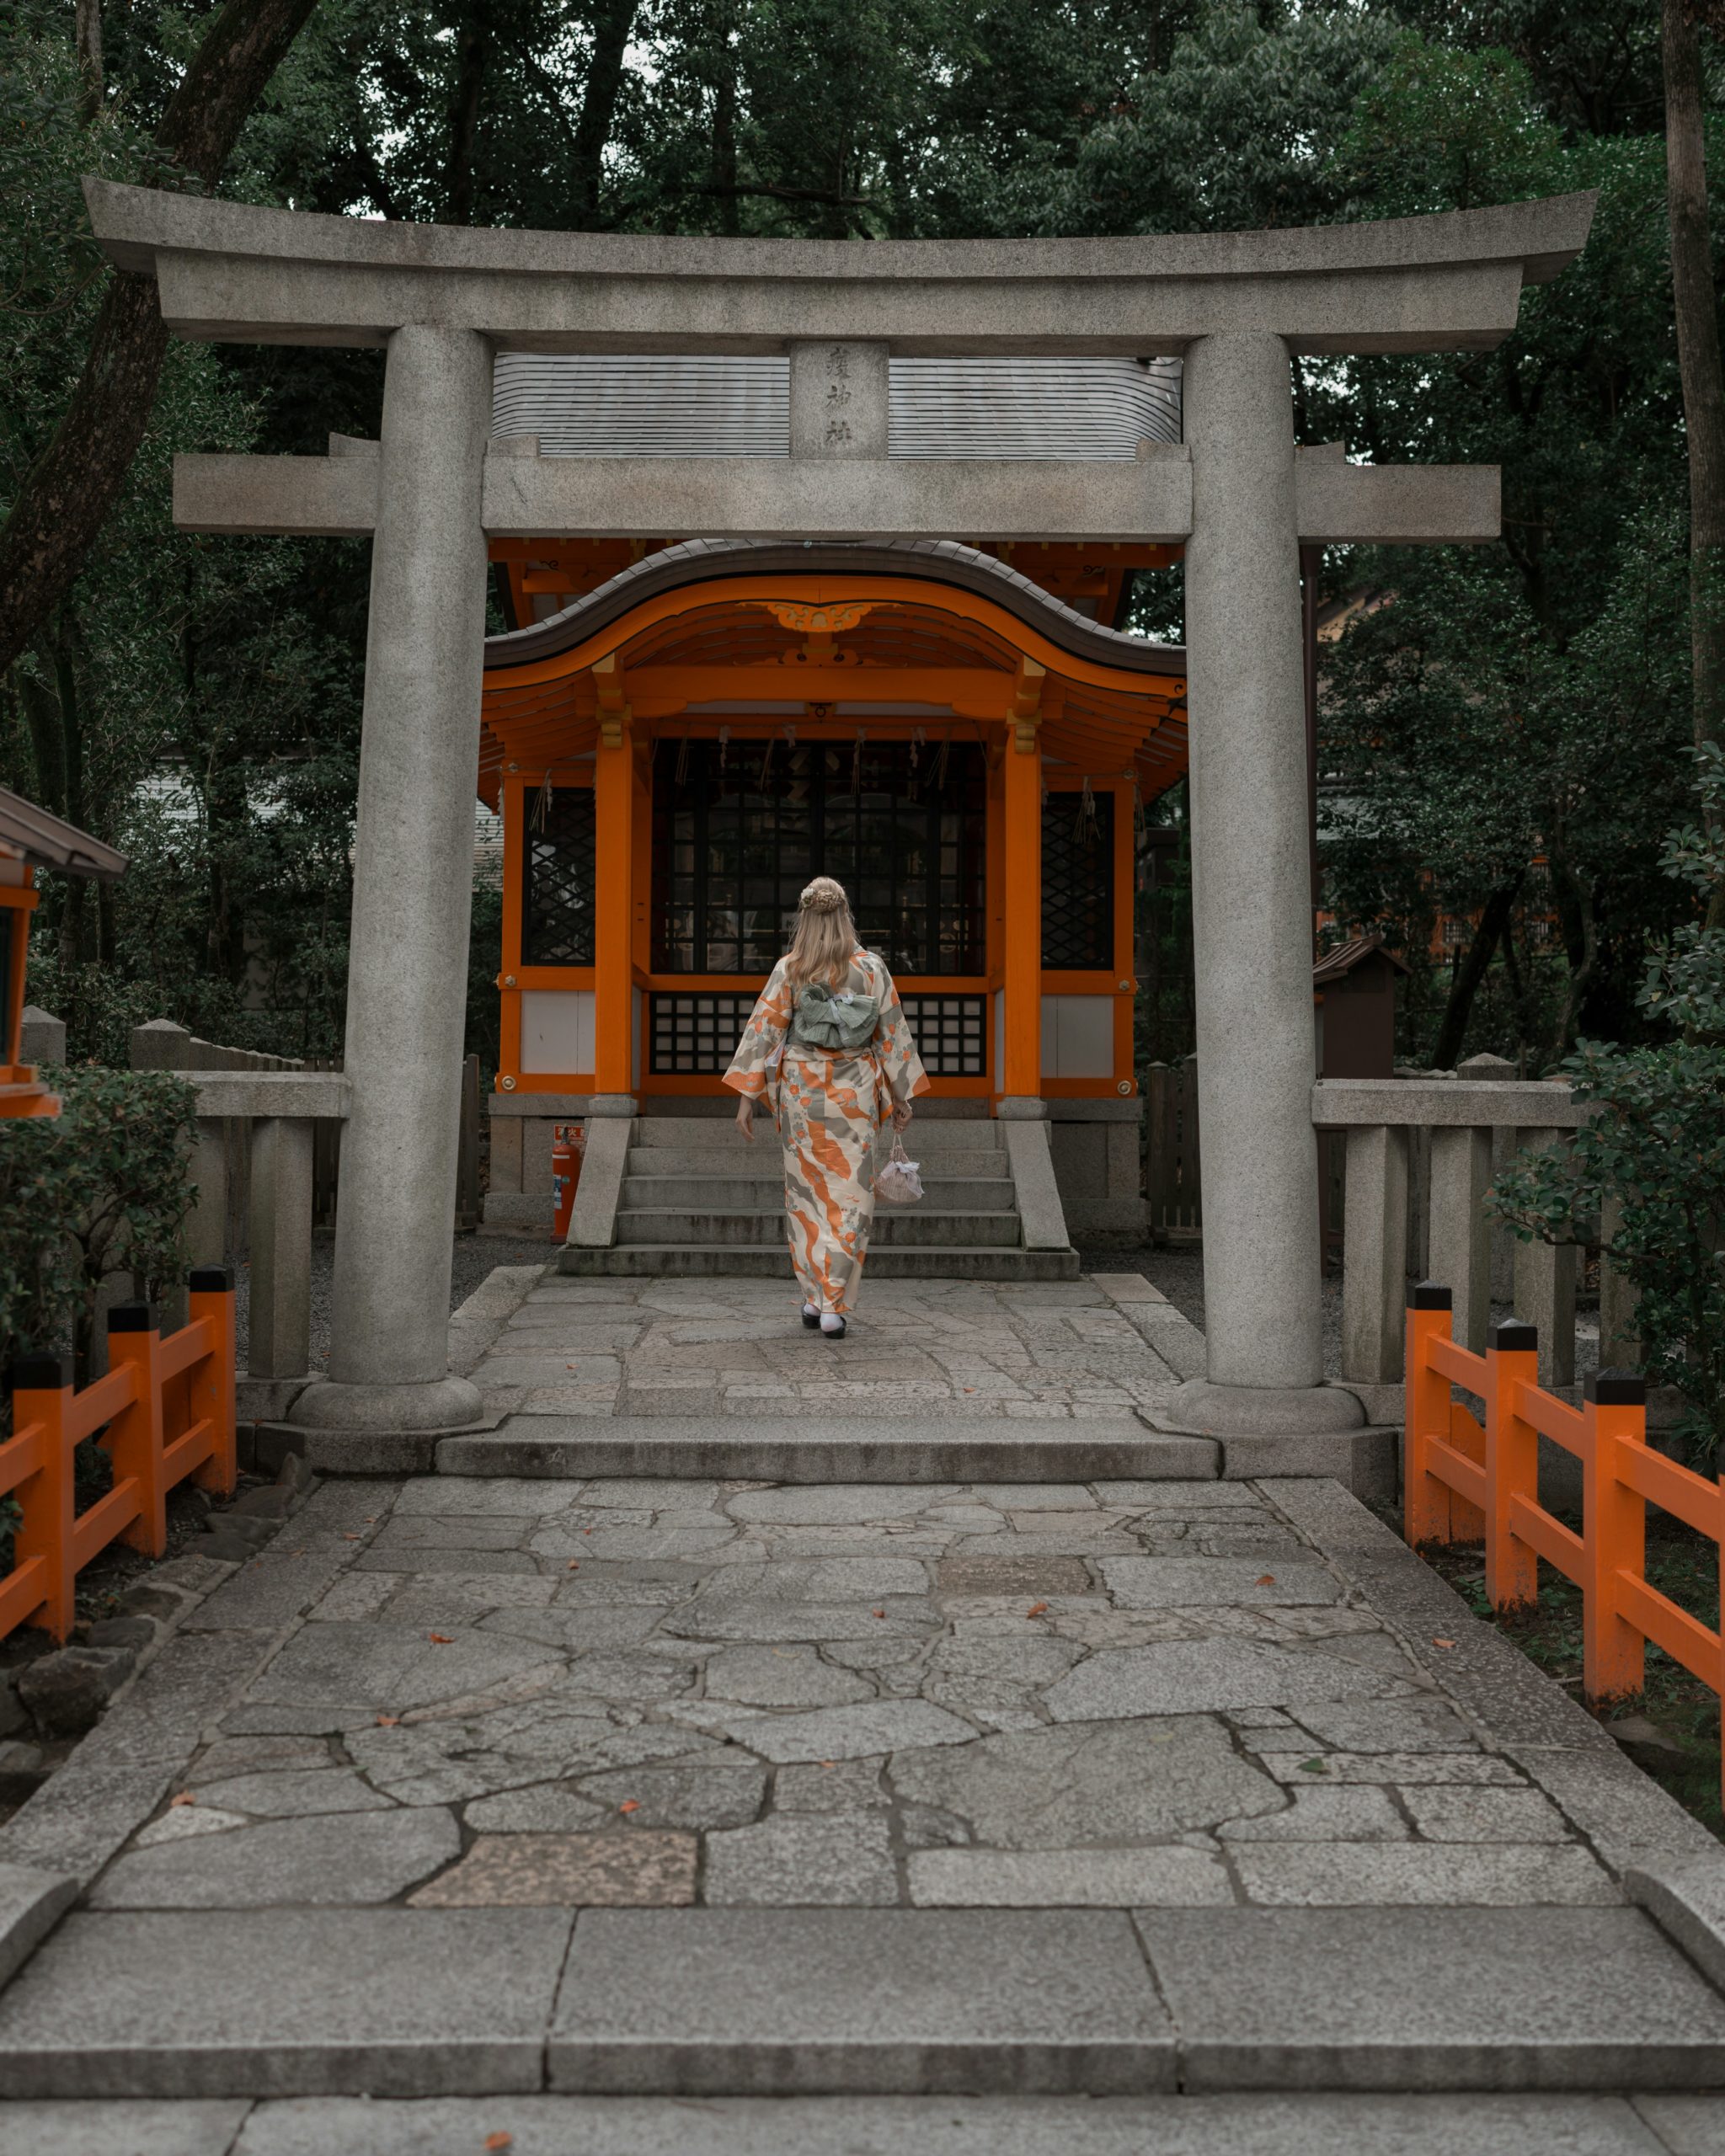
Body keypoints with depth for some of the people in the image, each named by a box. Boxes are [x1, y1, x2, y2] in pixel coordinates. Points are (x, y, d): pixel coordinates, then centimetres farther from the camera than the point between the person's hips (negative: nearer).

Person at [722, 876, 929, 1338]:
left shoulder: (789, 969, -4)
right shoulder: (872, 968, -3)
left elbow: (763, 1030, -5)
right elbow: (893, 1032, 2)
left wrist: (747, 1096, -1)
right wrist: (902, 1095, 11)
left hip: (801, 1090, 0)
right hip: (855, 1092, 0)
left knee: (806, 1194, 13)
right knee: (849, 1196, 4)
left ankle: (813, 1296, 17)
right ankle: (834, 1306, 0)